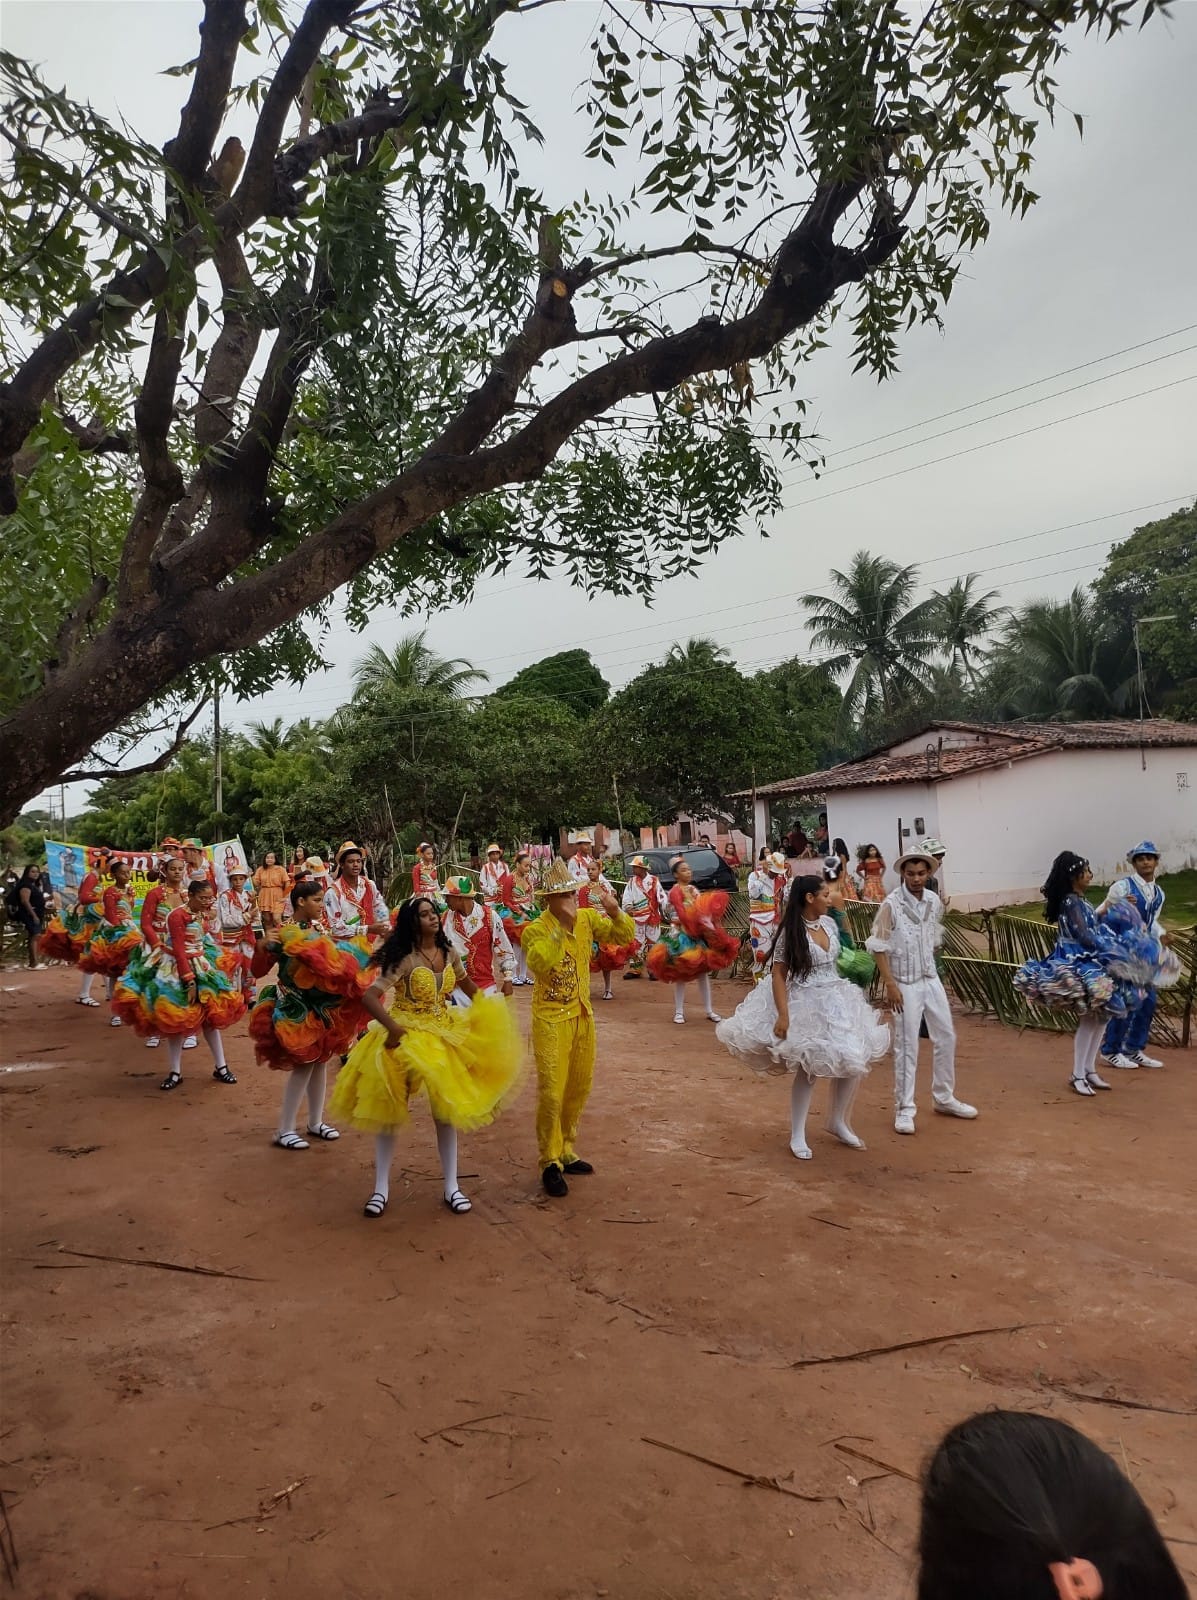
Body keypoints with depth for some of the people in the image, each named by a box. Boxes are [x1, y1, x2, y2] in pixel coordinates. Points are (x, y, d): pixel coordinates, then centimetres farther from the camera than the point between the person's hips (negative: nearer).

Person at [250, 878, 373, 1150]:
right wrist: (261, 947, -34)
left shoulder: (318, 928, 3)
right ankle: (284, 1131, 6)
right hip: (296, 1008, -7)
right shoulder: (283, 933, -17)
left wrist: (358, 948, 10)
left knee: (320, 1060, 13)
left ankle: (316, 1122, 26)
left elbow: (332, 956, 17)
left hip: (322, 1004, 7)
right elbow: (258, 972, -18)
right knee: (304, 1063, -6)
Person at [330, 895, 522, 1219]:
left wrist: (487, 1015, 11)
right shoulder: (404, 959, -19)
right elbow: (369, 997, -26)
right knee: (389, 1110, 4)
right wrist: (392, 1028, -34)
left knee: (448, 1108, 7)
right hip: (404, 1036, -5)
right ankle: (381, 1188, 19)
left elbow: (468, 985, 19)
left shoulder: (449, 954, -1)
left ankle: (451, 1186, 19)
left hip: (443, 1034, 5)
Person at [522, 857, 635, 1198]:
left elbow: (624, 936, 3)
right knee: (552, 1092, -5)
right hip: (551, 1019, -6)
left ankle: (566, 1151, 31)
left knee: (579, 1088, 15)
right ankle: (550, 1163, 9)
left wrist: (615, 913, -16)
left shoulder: (587, 918, -1)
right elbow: (539, 963, -35)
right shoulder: (536, 929, -17)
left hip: (582, 1015, 6)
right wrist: (561, 926, -36)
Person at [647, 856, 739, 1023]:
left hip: (698, 934, 6)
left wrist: (708, 926, -11)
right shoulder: (675, 892, -9)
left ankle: (709, 1010, 13)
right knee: (681, 974, -1)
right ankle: (679, 1012, 8)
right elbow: (683, 915, -19)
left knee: (703, 971, 7)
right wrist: (702, 928, -24)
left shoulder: (693, 890, 13)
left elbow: (704, 910, 6)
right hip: (681, 935, -6)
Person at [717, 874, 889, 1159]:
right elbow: (778, 976, -15)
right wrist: (783, 1015, -22)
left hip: (836, 1000, 7)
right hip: (804, 1005, -6)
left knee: (853, 1061, 4)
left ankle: (838, 1122, 25)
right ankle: (797, 1136, 15)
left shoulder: (829, 923, 4)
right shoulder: (791, 932, -15)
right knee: (809, 1069, -1)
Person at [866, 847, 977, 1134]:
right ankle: (904, 1109, 11)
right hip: (905, 984, -6)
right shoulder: (891, 904, -16)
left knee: (946, 1037, 14)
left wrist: (929, 967, 11)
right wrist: (890, 984, -17)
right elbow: (878, 947, -14)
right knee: (907, 1046, 0)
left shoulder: (934, 901, 1)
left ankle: (944, 1098, 32)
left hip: (931, 979, 6)